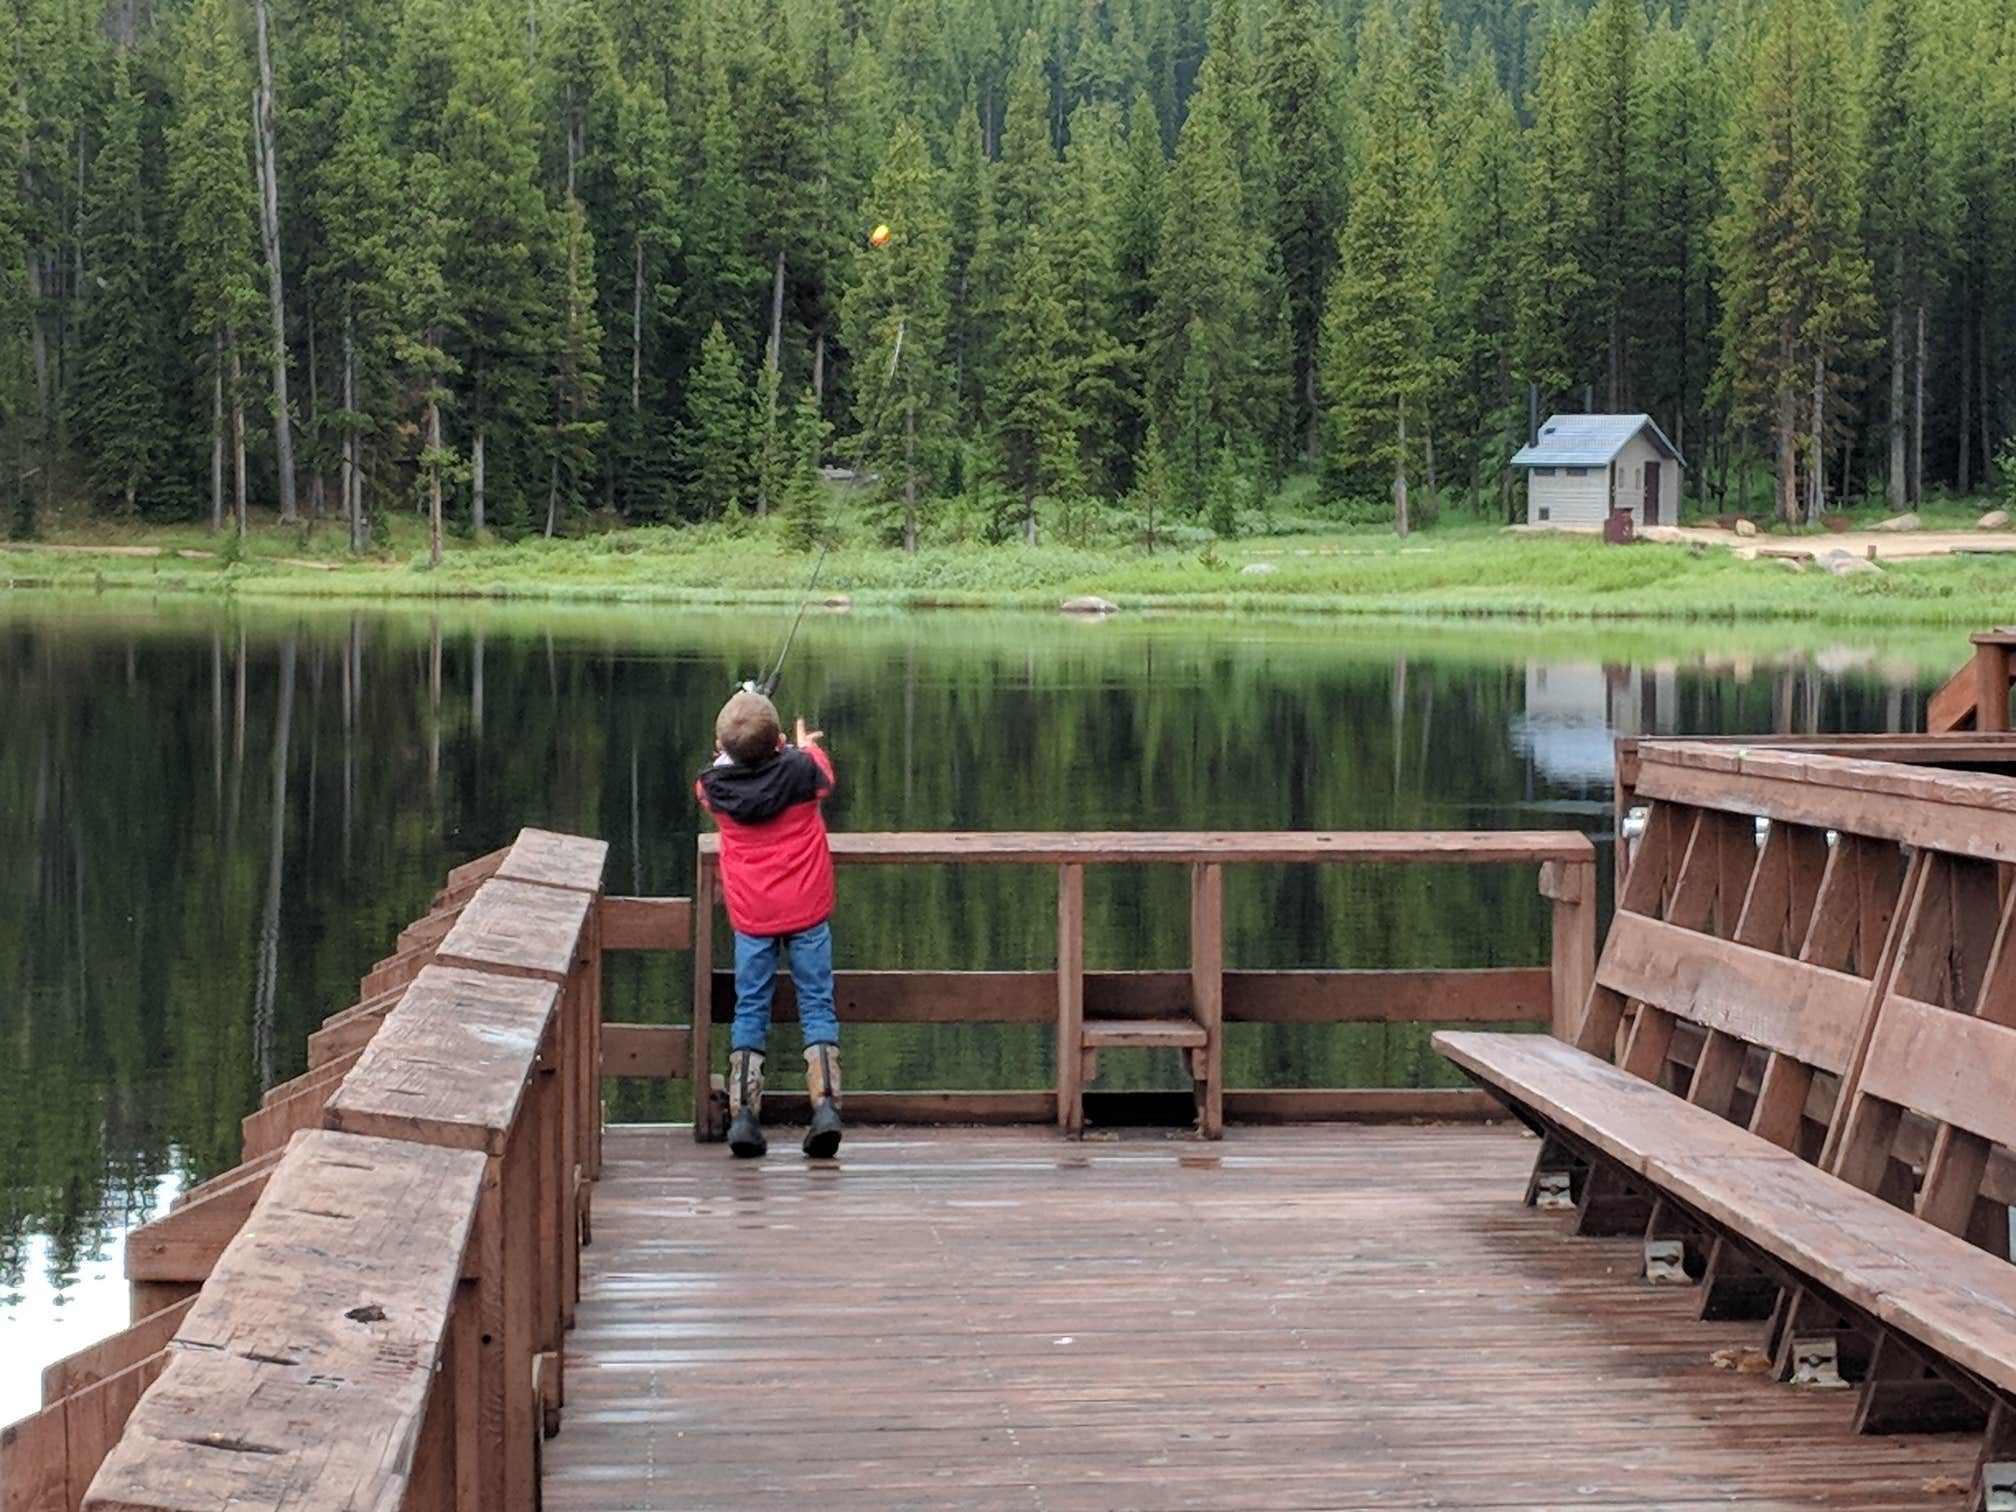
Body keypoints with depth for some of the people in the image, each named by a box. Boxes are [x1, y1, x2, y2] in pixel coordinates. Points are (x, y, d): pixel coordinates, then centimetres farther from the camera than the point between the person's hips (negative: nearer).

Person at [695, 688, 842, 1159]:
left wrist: (728, 750, 37)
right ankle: (825, 1105, -11)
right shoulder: (801, 770, -9)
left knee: (750, 1010, 8)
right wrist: (807, 747, 36)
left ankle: (743, 1116, 1)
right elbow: (824, 776, 16)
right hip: (807, 909, -1)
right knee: (817, 1005, 3)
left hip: (751, 916, 1)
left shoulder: (716, 785, -6)